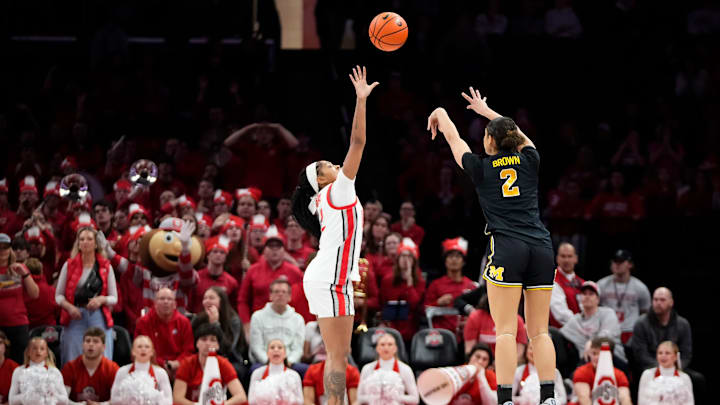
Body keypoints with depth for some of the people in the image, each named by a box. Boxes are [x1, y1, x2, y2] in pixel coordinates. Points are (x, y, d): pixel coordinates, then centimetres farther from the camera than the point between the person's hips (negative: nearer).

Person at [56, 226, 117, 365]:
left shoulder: (106, 267, 7)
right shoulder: (69, 265, 7)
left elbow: (114, 298, 9)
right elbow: (58, 295, 9)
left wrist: (101, 299, -12)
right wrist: (69, 307, -11)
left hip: (99, 318, 0)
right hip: (74, 319, 0)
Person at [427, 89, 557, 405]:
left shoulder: (481, 168, 7)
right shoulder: (528, 160, 13)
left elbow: (453, 138, 26)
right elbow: (517, 133, 36)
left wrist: (440, 114, 46)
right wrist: (486, 111, 50)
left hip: (506, 249, -3)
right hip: (541, 249, 3)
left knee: (505, 330, -7)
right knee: (539, 331, 5)